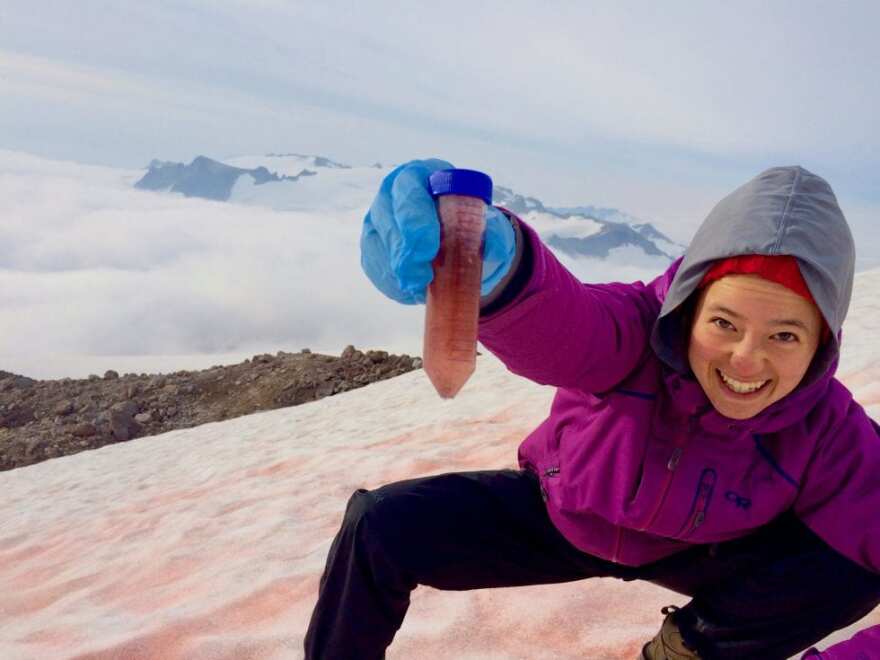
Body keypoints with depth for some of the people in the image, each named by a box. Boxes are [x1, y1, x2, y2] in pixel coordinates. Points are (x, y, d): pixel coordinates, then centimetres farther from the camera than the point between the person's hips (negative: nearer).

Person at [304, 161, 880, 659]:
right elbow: (552, 323, -57)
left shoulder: (831, 435, -25)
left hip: (692, 553, 2)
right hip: (561, 517, -1)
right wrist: (496, 264, -79)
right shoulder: (637, 332, -33)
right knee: (381, 526, -20)